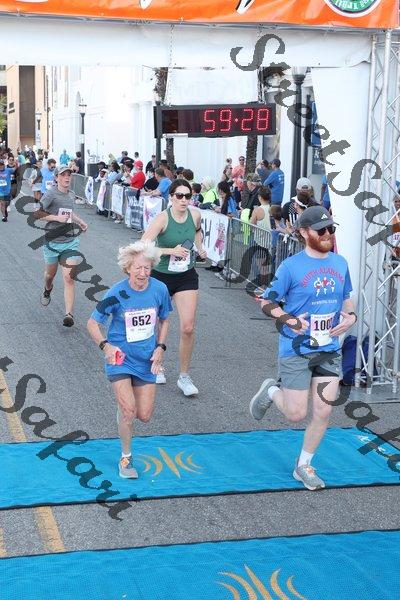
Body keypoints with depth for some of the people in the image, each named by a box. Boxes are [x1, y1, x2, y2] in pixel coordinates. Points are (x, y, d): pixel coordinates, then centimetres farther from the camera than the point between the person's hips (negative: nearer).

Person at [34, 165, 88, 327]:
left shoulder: (71, 195, 8)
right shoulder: (50, 194, -11)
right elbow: (37, 213, -14)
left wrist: (79, 221, 16)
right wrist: (57, 218, -20)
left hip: (70, 242, 3)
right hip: (53, 242, -3)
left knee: (69, 278, -10)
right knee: (50, 274, 19)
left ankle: (69, 314, -13)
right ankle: (47, 290, 56)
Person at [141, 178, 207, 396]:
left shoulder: (195, 215, -5)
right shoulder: (162, 219, -20)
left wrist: (200, 247, 8)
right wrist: (170, 250, -30)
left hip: (187, 277, 2)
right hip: (161, 277, -2)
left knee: (188, 328, -9)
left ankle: (184, 377, 6)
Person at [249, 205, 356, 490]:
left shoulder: (340, 263, 5)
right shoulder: (291, 266, -11)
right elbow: (267, 303, -5)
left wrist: (350, 316, -4)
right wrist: (287, 318, -23)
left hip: (329, 351, 5)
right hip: (296, 351, -5)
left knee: (323, 413, 5)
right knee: (296, 414, -1)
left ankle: (304, 465, 26)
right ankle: (272, 392, 33)